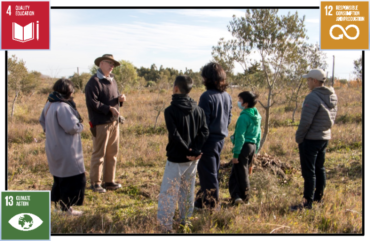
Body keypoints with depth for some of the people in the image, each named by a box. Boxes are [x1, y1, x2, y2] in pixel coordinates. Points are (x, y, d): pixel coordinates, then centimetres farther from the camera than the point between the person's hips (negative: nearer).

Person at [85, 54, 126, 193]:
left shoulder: (112, 80, 16)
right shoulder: (94, 82, -11)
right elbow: (91, 102, -20)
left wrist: (120, 99, 1)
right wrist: (109, 108, -22)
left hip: (114, 122, 9)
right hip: (101, 123, -8)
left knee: (112, 154, 13)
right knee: (99, 154, -2)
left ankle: (109, 181, 24)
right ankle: (95, 183, 8)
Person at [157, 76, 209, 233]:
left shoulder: (170, 110, -13)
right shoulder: (198, 110, 4)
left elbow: (175, 135, -19)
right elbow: (204, 132, -4)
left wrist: (188, 152, -13)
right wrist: (195, 151, -11)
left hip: (176, 160, -6)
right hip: (193, 160, 6)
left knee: (168, 194, 0)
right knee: (188, 191, 17)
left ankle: (165, 226, 0)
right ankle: (185, 221, 26)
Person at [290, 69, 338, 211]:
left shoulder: (312, 97, -21)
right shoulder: (332, 97, 7)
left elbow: (305, 121, -22)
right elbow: (332, 118, 14)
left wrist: (298, 138, -11)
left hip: (311, 139, -9)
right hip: (325, 137, 9)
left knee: (309, 172, -4)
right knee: (319, 168, 19)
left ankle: (307, 202, 0)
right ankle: (319, 197, 28)